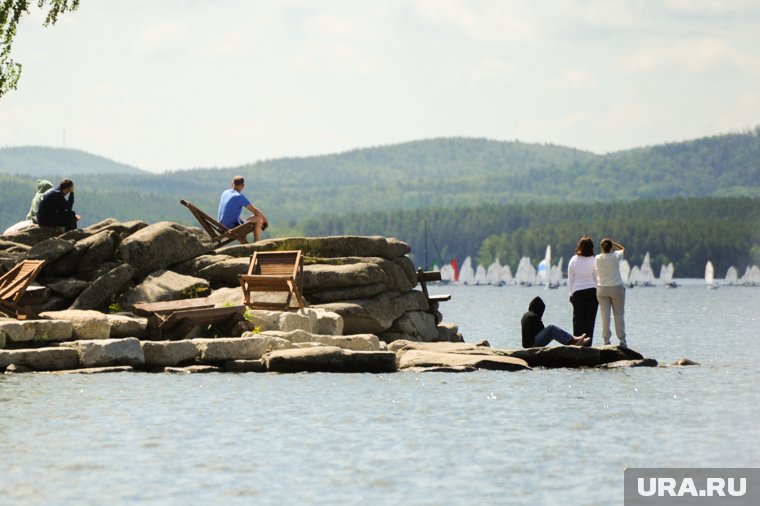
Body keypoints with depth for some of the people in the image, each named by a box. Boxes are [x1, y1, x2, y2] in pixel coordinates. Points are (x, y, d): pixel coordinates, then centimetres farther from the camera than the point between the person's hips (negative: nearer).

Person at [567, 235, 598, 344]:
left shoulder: (573, 260, 0)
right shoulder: (593, 261, -6)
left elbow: (570, 279, 5)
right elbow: (597, 278, -1)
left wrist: (571, 293, 13)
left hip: (577, 291, 2)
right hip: (592, 291, -1)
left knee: (577, 319, 7)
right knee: (590, 319, 2)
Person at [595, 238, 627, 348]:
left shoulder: (598, 258, -6)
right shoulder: (616, 256, -8)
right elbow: (622, 249, 11)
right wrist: (612, 243, 8)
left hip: (602, 290, 1)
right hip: (617, 288, -1)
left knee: (605, 315, 2)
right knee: (619, 314, 5)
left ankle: (606, 340, 0)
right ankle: (622, 340, 3)